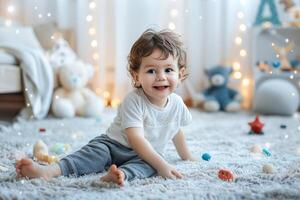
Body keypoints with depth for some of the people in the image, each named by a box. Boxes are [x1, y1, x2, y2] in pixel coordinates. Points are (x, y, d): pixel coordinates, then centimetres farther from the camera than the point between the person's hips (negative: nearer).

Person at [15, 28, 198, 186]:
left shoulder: (177, 103, -3)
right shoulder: (134, 101, -21)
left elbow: (176, 131, 19)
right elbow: (136, 139, -30)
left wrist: (187, 157, 31)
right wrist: (162, 165, -36)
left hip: (147, 155, 3)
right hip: (114, 145, -3)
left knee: (147, 166, -30)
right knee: (97, 151, -29)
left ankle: (122, 174, -58)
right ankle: (49, 170, -46)